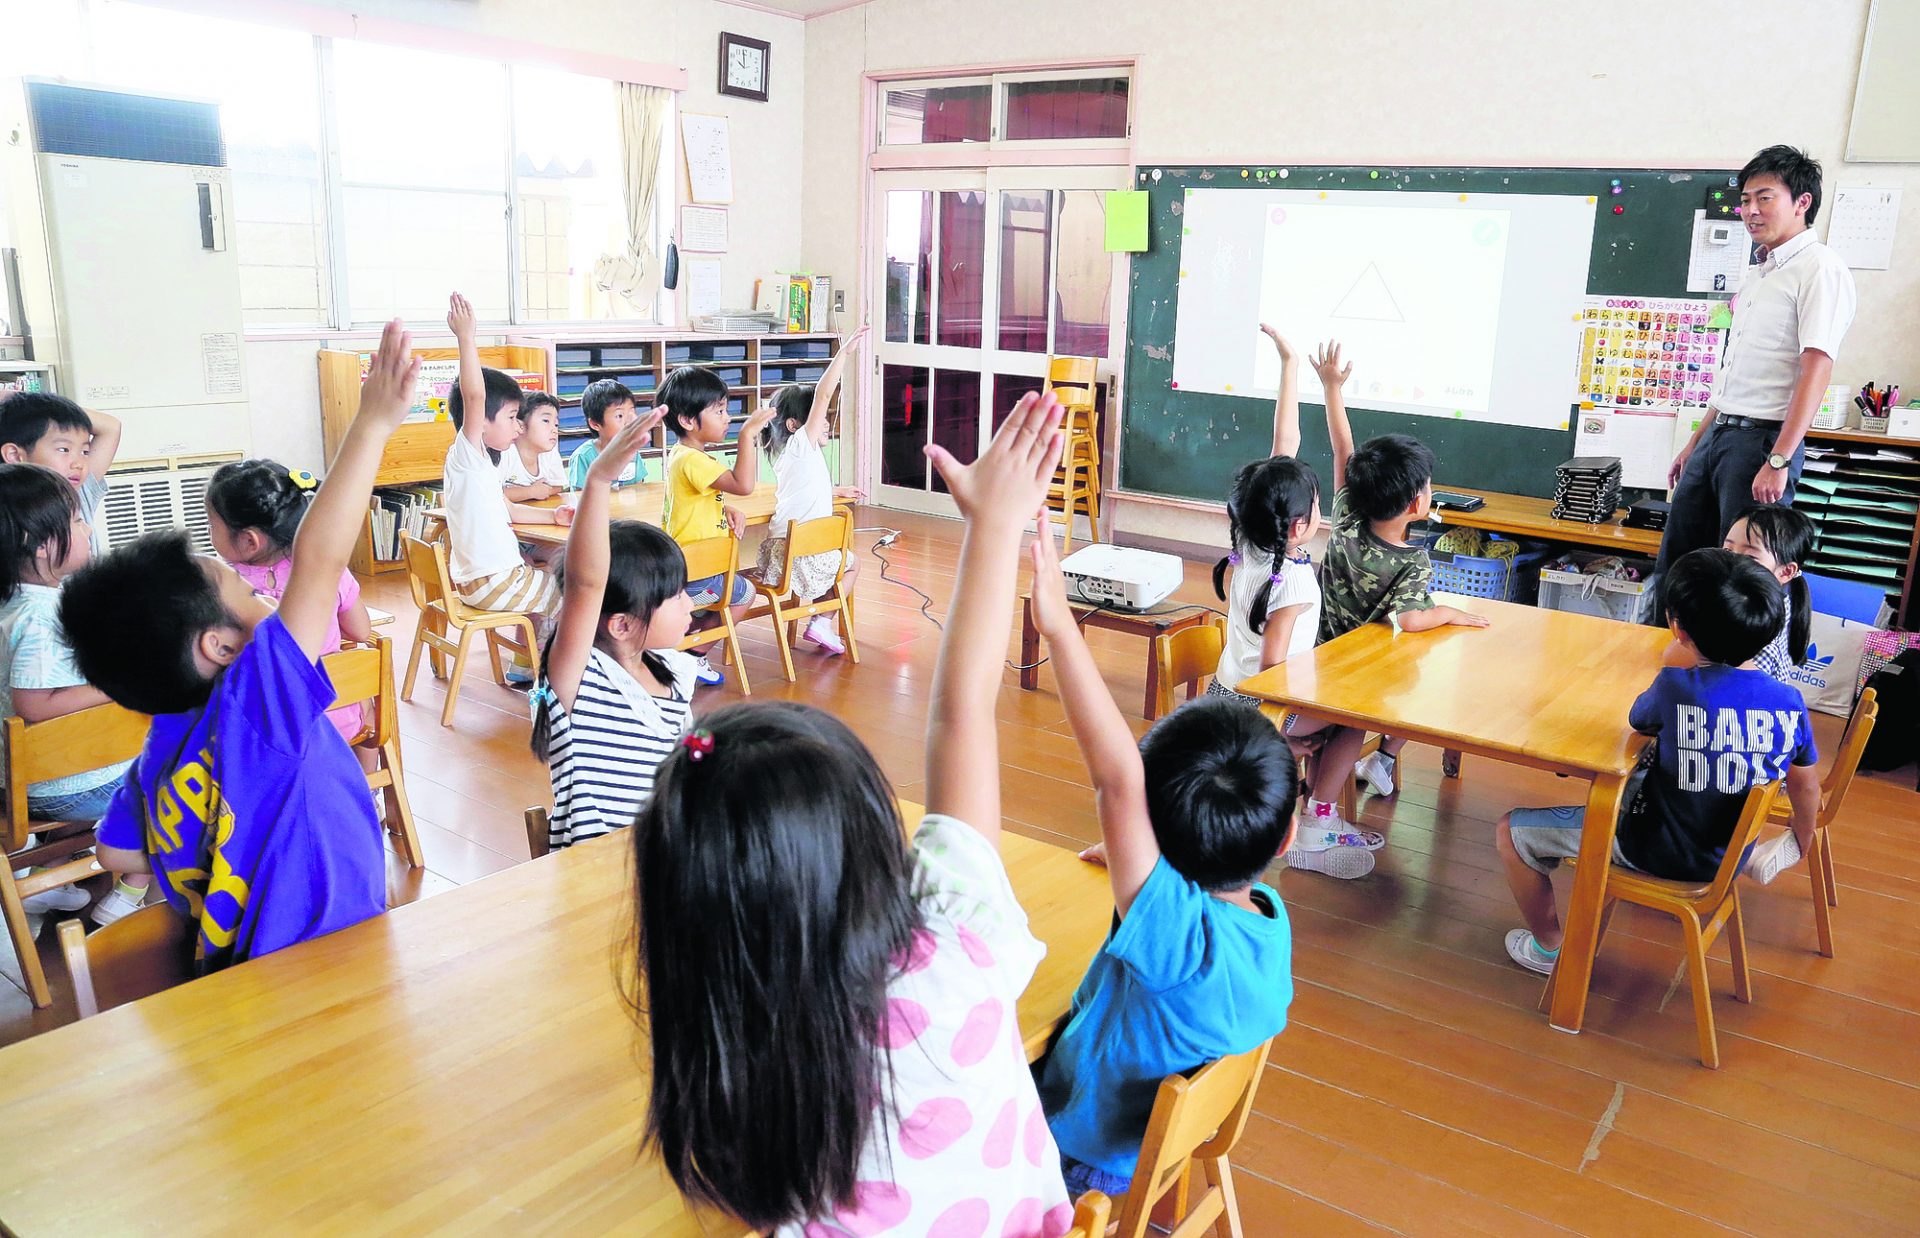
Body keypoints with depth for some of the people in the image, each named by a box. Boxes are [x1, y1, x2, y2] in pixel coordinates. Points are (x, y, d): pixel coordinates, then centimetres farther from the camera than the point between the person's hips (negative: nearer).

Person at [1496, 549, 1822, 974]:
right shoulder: (1790, 703, -12)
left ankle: (1549, 949, 19)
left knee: (1513, 831, 5)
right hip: (1730, 857, 6)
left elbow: (1638, 720, -5)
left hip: (1658, 852, -6)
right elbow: (1807, 788, 3)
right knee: (1634, 775, 33)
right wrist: (1799, 845, 22)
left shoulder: (1677, 686, -27)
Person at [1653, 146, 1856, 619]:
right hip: (1718, 434, 9)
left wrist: (1778, 461, -24)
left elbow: (1816, 369, -18)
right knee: (1674, 564, 11)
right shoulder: (1758, 274, 20)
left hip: (1762, 438, -9)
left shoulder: (1819, 268, -8)